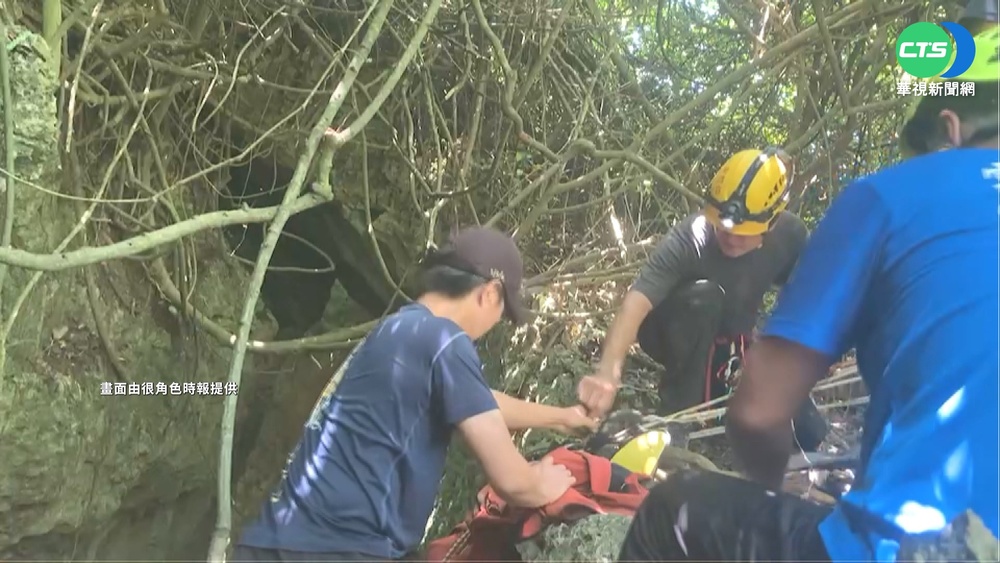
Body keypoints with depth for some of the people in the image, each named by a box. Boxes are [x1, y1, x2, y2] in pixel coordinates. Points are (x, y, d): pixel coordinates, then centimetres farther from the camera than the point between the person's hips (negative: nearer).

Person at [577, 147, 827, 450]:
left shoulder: (790, 235, -21)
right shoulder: (689, 239, -33)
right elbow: (636, 302, -46)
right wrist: (608, 371, -60)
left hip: (732, 347, 4)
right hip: (677, 337, -3)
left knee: (809, 434, -10)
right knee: (704, 296, -38)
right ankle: (679, 417, -22)